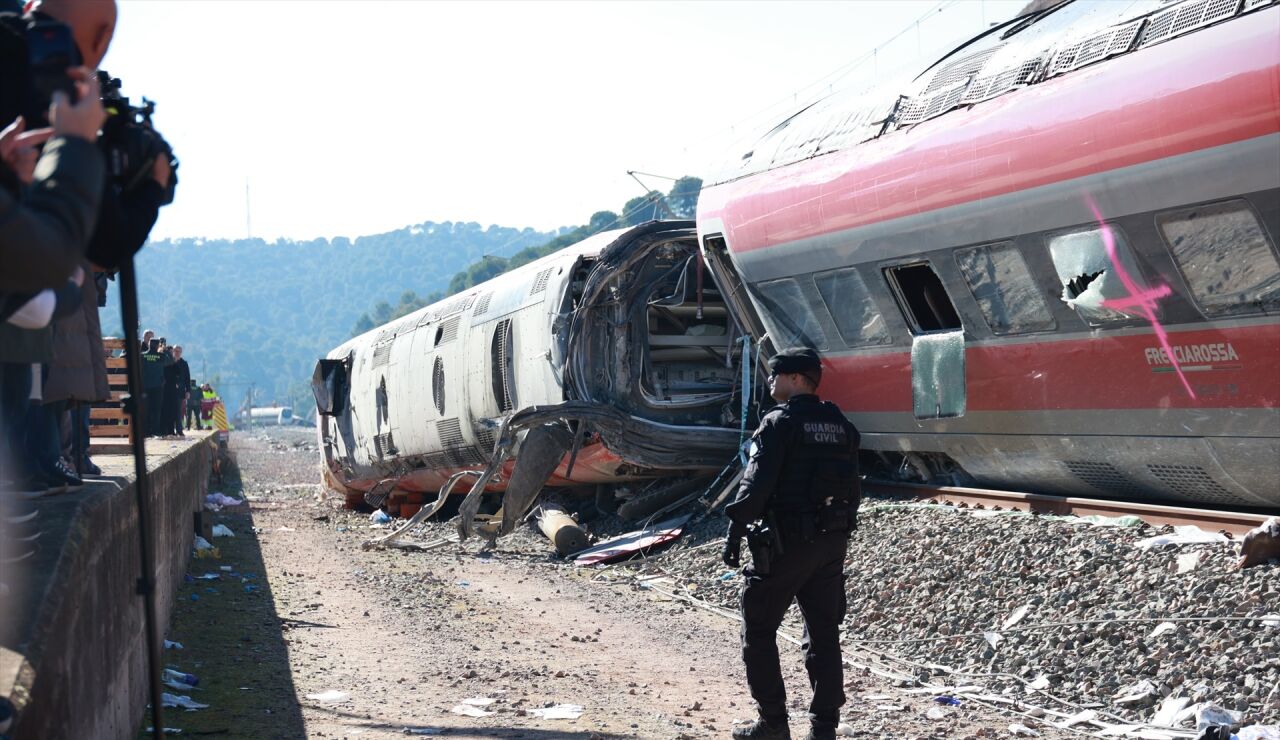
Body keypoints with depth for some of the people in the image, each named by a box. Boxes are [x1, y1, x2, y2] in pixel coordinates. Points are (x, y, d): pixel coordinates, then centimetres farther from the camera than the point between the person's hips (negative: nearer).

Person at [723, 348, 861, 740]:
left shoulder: (779, 423, -11)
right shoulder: (841, 425, 10)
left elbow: (756, 484, -18)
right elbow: (853, 488, 13)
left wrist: (734, 532, -15)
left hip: (785, 543, -7)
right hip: (831, 543, 7)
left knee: (758, 630, 5)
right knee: (824, 633, 10)